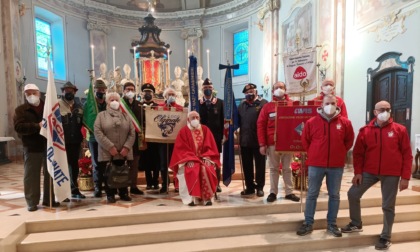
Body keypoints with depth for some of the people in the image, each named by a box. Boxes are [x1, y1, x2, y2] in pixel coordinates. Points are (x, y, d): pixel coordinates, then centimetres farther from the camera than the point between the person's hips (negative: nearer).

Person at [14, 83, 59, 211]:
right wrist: (37, 126, -22)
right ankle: (32, 202, 13)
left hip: (49, 146, 3)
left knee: (50, 174, 9)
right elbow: (18, 127, -12)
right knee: (31, 175, 2)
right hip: (31, 147, -2)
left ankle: (49, 199, 22)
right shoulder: (21, 110, 2)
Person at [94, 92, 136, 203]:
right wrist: (110, 147, -15)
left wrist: (127, 147, -10)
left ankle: (124, 193, 22)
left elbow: (132, 133, 4)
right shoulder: (101, 115, 6)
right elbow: (98, 132, -7)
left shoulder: (126, 116, 12)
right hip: (107, 152, -2)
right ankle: (110, 195, 18)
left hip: (124, 152, 2)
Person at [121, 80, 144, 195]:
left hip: (136, 136, 5)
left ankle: (133, 186, 17)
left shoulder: (138, 104, 15)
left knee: (134, 162, 9)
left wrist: (141, 131, -2)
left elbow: (141, 119, 13)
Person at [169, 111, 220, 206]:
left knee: (207, 170, -29)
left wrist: (207, 157, -10)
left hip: (204, 158, 2)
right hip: (189, 160, -2)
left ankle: (207, 197, -20)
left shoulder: (205, 130, 8)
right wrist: (189, 159, -18)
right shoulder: (183, 131, 1)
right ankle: (192, 197, -25)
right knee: (192, 170, -33)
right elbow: (181, 149, -5)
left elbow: (210, 146, 5)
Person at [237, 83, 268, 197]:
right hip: (244, 140, 5)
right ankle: (250, 187, 25)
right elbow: (237, 120, 15)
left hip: (259, 140, -5)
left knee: (260, 165, 7)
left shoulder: (263, 103, -3)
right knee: (247, 166, 12)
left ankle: (260, 187, 20)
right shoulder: (242, 105, 15)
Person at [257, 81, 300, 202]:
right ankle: (273, 192, 17)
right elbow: (260, 125, -2)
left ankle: (289, 192, 20)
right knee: (273, 168, 8)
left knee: (287, 168, 11)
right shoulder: (267, 106, 1)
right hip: (272, 143, -1)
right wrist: (262, 144, -8)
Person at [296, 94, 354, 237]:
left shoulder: (345, 123, 0)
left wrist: (340, 153, 6)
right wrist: (313, 153, 6)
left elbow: (349, 141, 12)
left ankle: (332, 224, 25)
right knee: (312, 194, 5)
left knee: (334, 195, 11)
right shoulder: (311, 122, -3)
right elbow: (305, 140, 7)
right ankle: (308, 223, 17)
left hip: (337, 165, 1)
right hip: (316, 164, -1)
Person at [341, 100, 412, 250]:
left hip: (391, 174, -2)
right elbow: (358, 153, 4)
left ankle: (386, 237, 25)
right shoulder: (365, 130, 1)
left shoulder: (400, 130, -1)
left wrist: (405, 177, -6)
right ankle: (356, 224, 24)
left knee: (388, 206, 7)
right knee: (353, 194, 1)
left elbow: (407, 155, -1)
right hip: (369, 172, 2)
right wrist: (358, 172, -3)